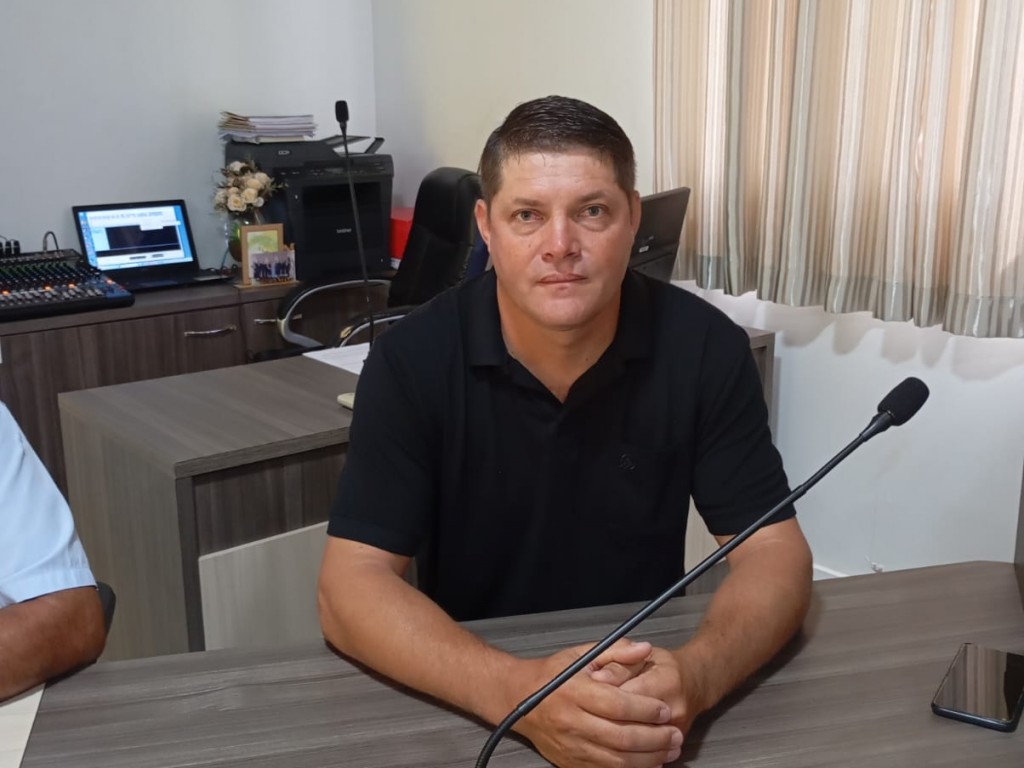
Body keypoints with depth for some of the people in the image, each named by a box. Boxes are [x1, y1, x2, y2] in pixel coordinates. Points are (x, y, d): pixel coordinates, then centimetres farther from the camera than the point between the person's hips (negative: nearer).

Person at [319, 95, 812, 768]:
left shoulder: (705, 346, -10)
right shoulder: (412, 359, -13)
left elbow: (776, 554, -9)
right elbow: (352, 586, -17)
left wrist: (695, 675, -30)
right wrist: (515, 692, -33)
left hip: (644, 685, 1)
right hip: (465, 709, 0)